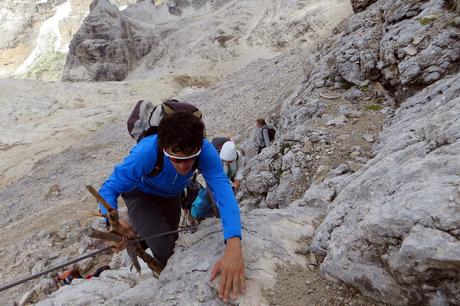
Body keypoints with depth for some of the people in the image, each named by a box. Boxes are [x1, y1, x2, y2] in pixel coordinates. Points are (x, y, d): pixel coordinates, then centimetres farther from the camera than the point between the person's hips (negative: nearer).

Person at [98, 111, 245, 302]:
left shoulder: (205, 151, -38)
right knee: (163, 248, -22)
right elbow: (109, 189, -34)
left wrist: (233, 246, -62)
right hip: (141, 195, -3)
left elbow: (223, 192, -48)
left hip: (171, 196, 3)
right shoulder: (146, 152, -43)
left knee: (170, 240, 26)